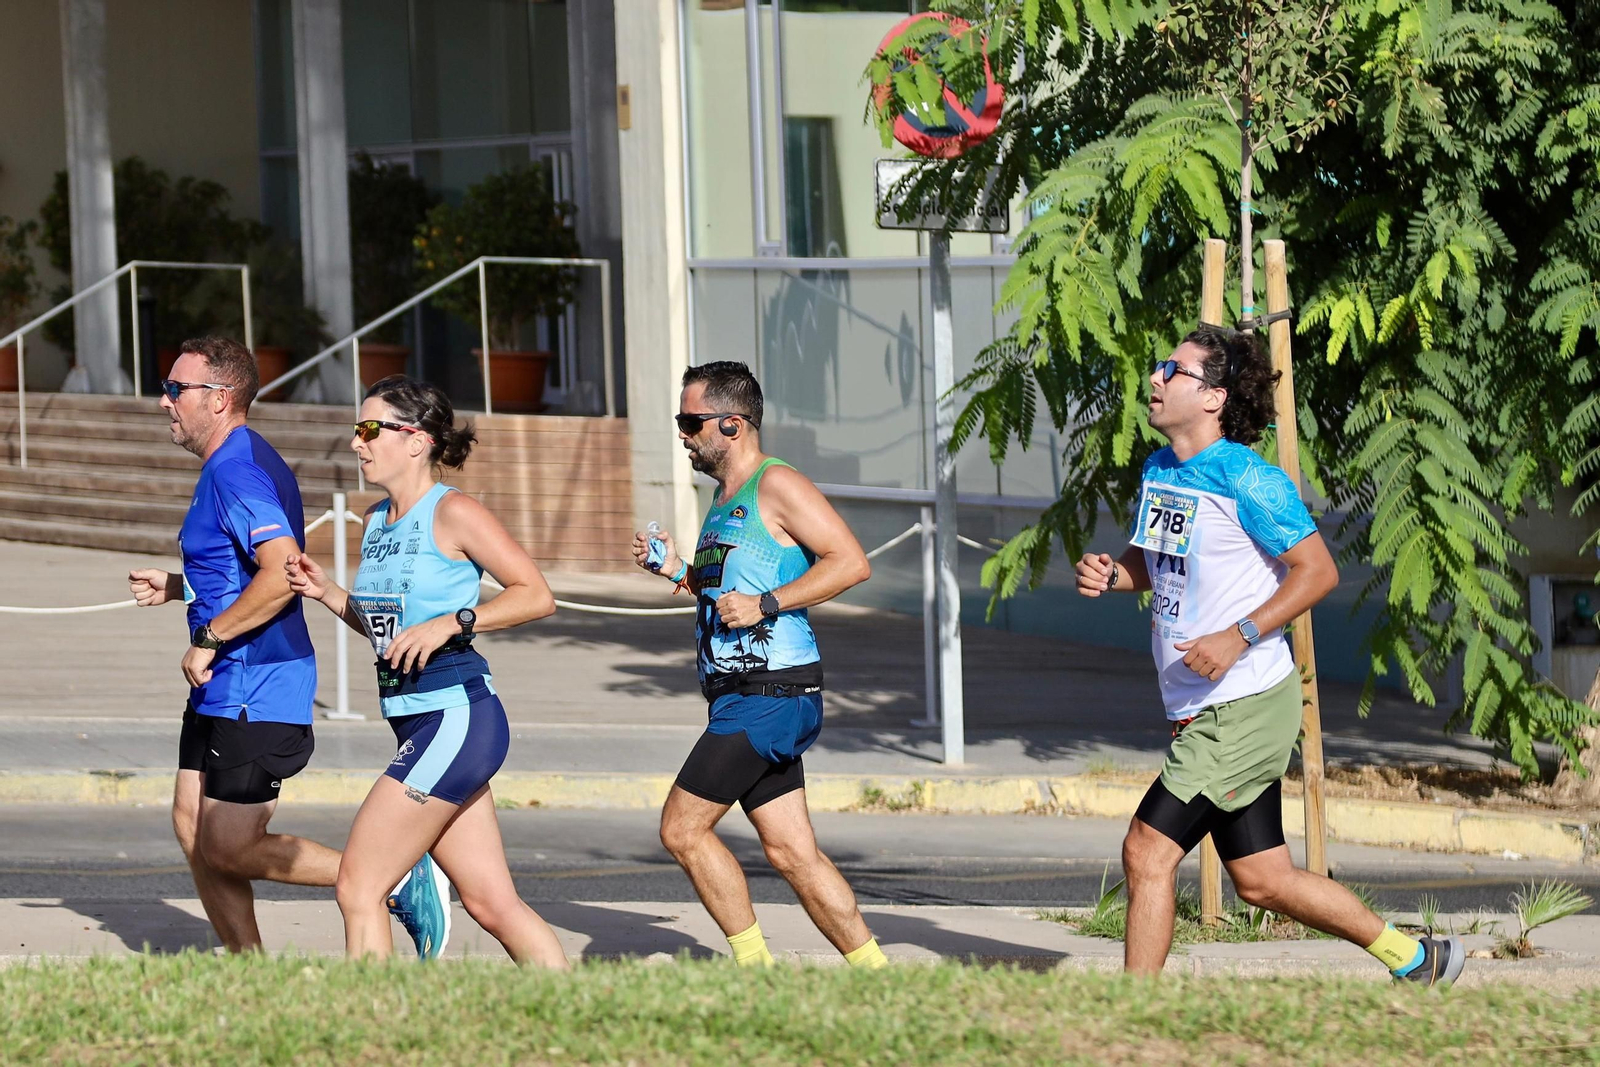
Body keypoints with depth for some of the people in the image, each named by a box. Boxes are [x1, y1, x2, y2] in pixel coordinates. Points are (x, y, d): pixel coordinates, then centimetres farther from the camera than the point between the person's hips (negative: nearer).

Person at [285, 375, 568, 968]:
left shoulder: (452, 514, -10)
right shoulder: (376, 521, 15)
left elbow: (536, 595, -11)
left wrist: (452, 623, -19)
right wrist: (325, 594, 10)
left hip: (457, 718, -9)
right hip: (417, 723, 9)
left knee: (358, 887, -9)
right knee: (491, 903, 8)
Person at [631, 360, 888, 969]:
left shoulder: (777, 486, -10)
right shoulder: (726, 496, 20)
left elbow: (850, 562, -18)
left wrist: (765, 604, -22)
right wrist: (677, 572, 15)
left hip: (770, 696, -10)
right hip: (747, 696, 10)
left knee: (683, 828, -9)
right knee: (793, 854, 6)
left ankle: (754, 969, -2)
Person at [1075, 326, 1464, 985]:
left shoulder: (1247, 480, -15)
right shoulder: (1159, 470, 10)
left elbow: (1317, 570, -14)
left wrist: (1240, 637, -23)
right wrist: (1108, 575, 1)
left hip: (1246, 705, -9)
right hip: (1201, 711, 9)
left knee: (1147, 852, -12)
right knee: (1262, 881, 13)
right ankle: (1414, 958, 27)